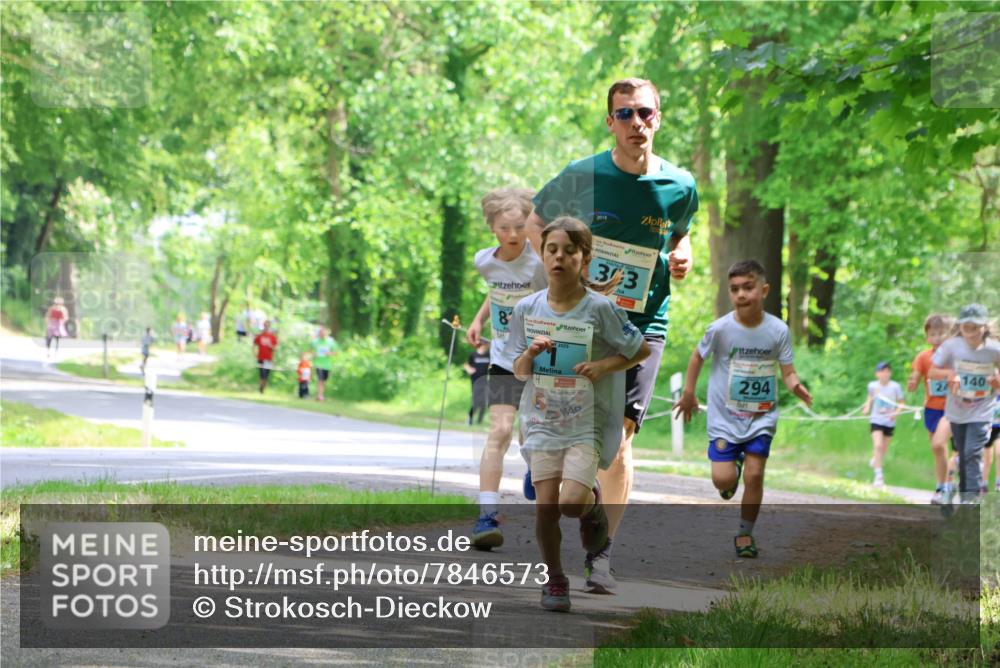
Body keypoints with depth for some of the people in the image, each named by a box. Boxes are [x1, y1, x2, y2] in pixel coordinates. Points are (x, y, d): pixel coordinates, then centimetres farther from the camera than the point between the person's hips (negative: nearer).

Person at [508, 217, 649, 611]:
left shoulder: (600, 309, -8)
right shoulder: (526, 309, 1)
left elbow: (642, 350, 2)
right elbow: (519, 372, 8)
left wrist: (603, 366, -12)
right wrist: (530, 355, -13)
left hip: (588, 421, -3)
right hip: (542, 418, 3)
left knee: (571, 502, -17)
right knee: (546, 506, -3)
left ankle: (593, 503, 20)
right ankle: (555, 580, 18)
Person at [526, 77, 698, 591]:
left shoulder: (680, 186, 2)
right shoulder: (582, 176, -4)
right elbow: (536, 224, 11)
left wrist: (681, 256, 0)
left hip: (643, 324, 0)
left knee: (618, 438, -9)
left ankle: (601, 554, -1)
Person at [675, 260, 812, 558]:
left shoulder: (778, 330, -9)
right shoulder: (720, 328, -12)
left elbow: (787, 371, -4)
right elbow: (698, 357, 6)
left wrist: (796, 386, -26)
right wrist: (689, 393, 5)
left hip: (762, 415, 1)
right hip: (725, 416, -1)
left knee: (754, 474, -7)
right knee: (723, 479, -11)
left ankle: (745, 533, 13)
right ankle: (733, 468, 28)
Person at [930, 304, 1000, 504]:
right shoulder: (952, 345, -11)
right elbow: (932, 372, -4)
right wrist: (949, 373, -24)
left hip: (981, 412, -2)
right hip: (956, 411, 2)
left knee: (973, 452, -14)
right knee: (962, 455, 13)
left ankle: (972, 496, -9)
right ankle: (962, 492, 29)